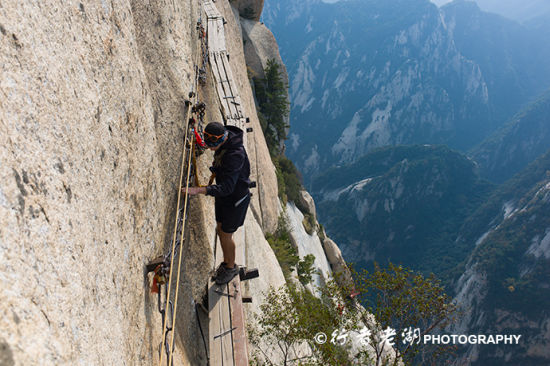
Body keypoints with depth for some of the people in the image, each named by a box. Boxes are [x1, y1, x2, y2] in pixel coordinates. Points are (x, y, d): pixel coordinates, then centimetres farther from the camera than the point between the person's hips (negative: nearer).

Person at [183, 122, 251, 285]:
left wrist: (198, 190, -45)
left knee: (226, 235, 6)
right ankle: (226, 262, 42)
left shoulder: (235, 154, -35)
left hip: (236, 198, -8)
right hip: (223, 196, 8)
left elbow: (227, 188, -38)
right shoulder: (222, 145, -7)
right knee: (220, 230, 19)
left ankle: (231, 267, 31)